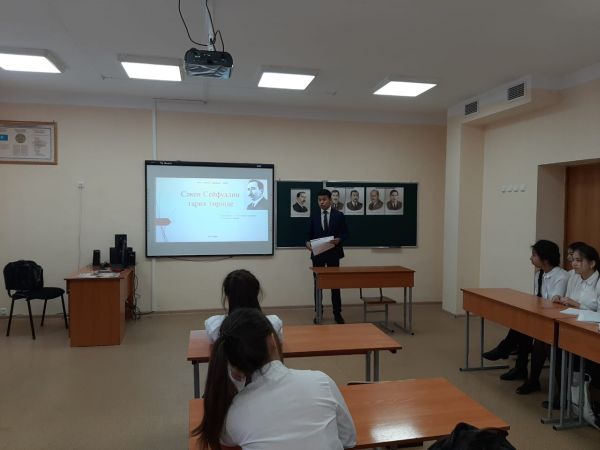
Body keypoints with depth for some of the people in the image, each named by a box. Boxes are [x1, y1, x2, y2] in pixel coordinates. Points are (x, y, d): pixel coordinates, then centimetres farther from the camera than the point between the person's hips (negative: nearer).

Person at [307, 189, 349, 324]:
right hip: (317, 254, 2)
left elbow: (345, 233, 0)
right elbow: (310, 234, 8)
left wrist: (339, 239, -20)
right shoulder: (314, 217, 8)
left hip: (333, 254, -2)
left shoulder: (339, 215, 1)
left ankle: (337, 313, 12)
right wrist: (308, 242, -12)